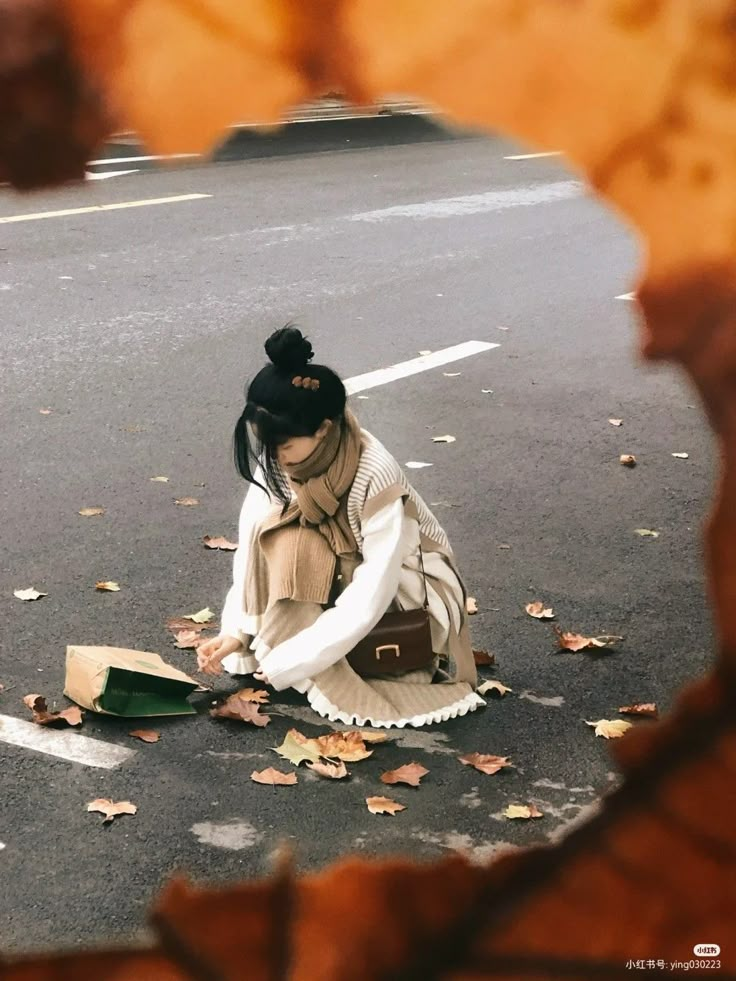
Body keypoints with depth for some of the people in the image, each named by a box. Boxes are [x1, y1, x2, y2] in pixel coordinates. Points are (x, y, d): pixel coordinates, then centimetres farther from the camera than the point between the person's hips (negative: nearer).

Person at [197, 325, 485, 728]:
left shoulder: (375, 478, -33)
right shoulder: (279, 458, -18)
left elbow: (369, 597, -32)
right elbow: (254, 545, -13)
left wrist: (289, 663, -31)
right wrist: (236, 632, -23)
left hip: (405, 587, -5)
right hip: (342, 570, 5)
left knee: (294, 543, -30)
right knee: (281, 540, -25)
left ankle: (311, 673, -17)